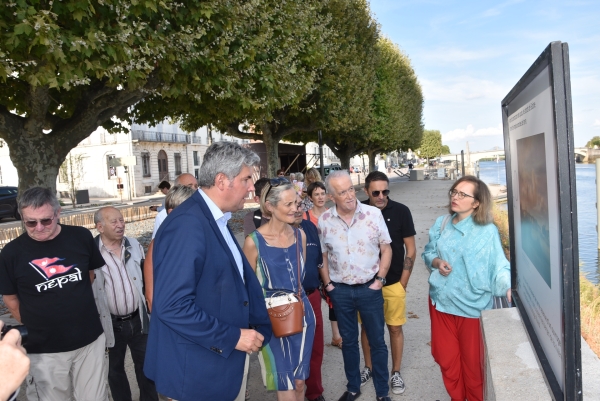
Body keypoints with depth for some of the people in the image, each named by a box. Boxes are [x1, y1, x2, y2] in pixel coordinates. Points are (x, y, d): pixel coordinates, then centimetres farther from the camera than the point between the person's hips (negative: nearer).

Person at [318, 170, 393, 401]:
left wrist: (379, 279, -7)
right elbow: (323, 255, 5)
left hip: (369, 288, -1)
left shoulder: (373, 214, -10)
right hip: (340, 291, 1)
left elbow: (386, 249, -3)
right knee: (349, 341, 17)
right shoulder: (324, 221, -6)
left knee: (377, 341, 11)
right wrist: (327, 284, 2)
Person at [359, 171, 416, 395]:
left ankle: (396, 373, 26)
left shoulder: (401, 211, -9)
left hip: (393, 283, -1)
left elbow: (410, 249, -3)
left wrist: (403, 282, -5)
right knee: (367, 327, 14)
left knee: (395, 328, 9)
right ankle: (368, 368, 33)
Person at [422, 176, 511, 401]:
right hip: (441, 300, 5)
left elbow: (499, 266, -17)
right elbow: (428, 252, 11)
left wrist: (508, 288, -35)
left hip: (471, 305, -5)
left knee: (472, 361, 12)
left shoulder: (487, 231, -13)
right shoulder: (441, 224, 2)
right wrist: (437, 262, -11)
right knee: (446, 359, 17)